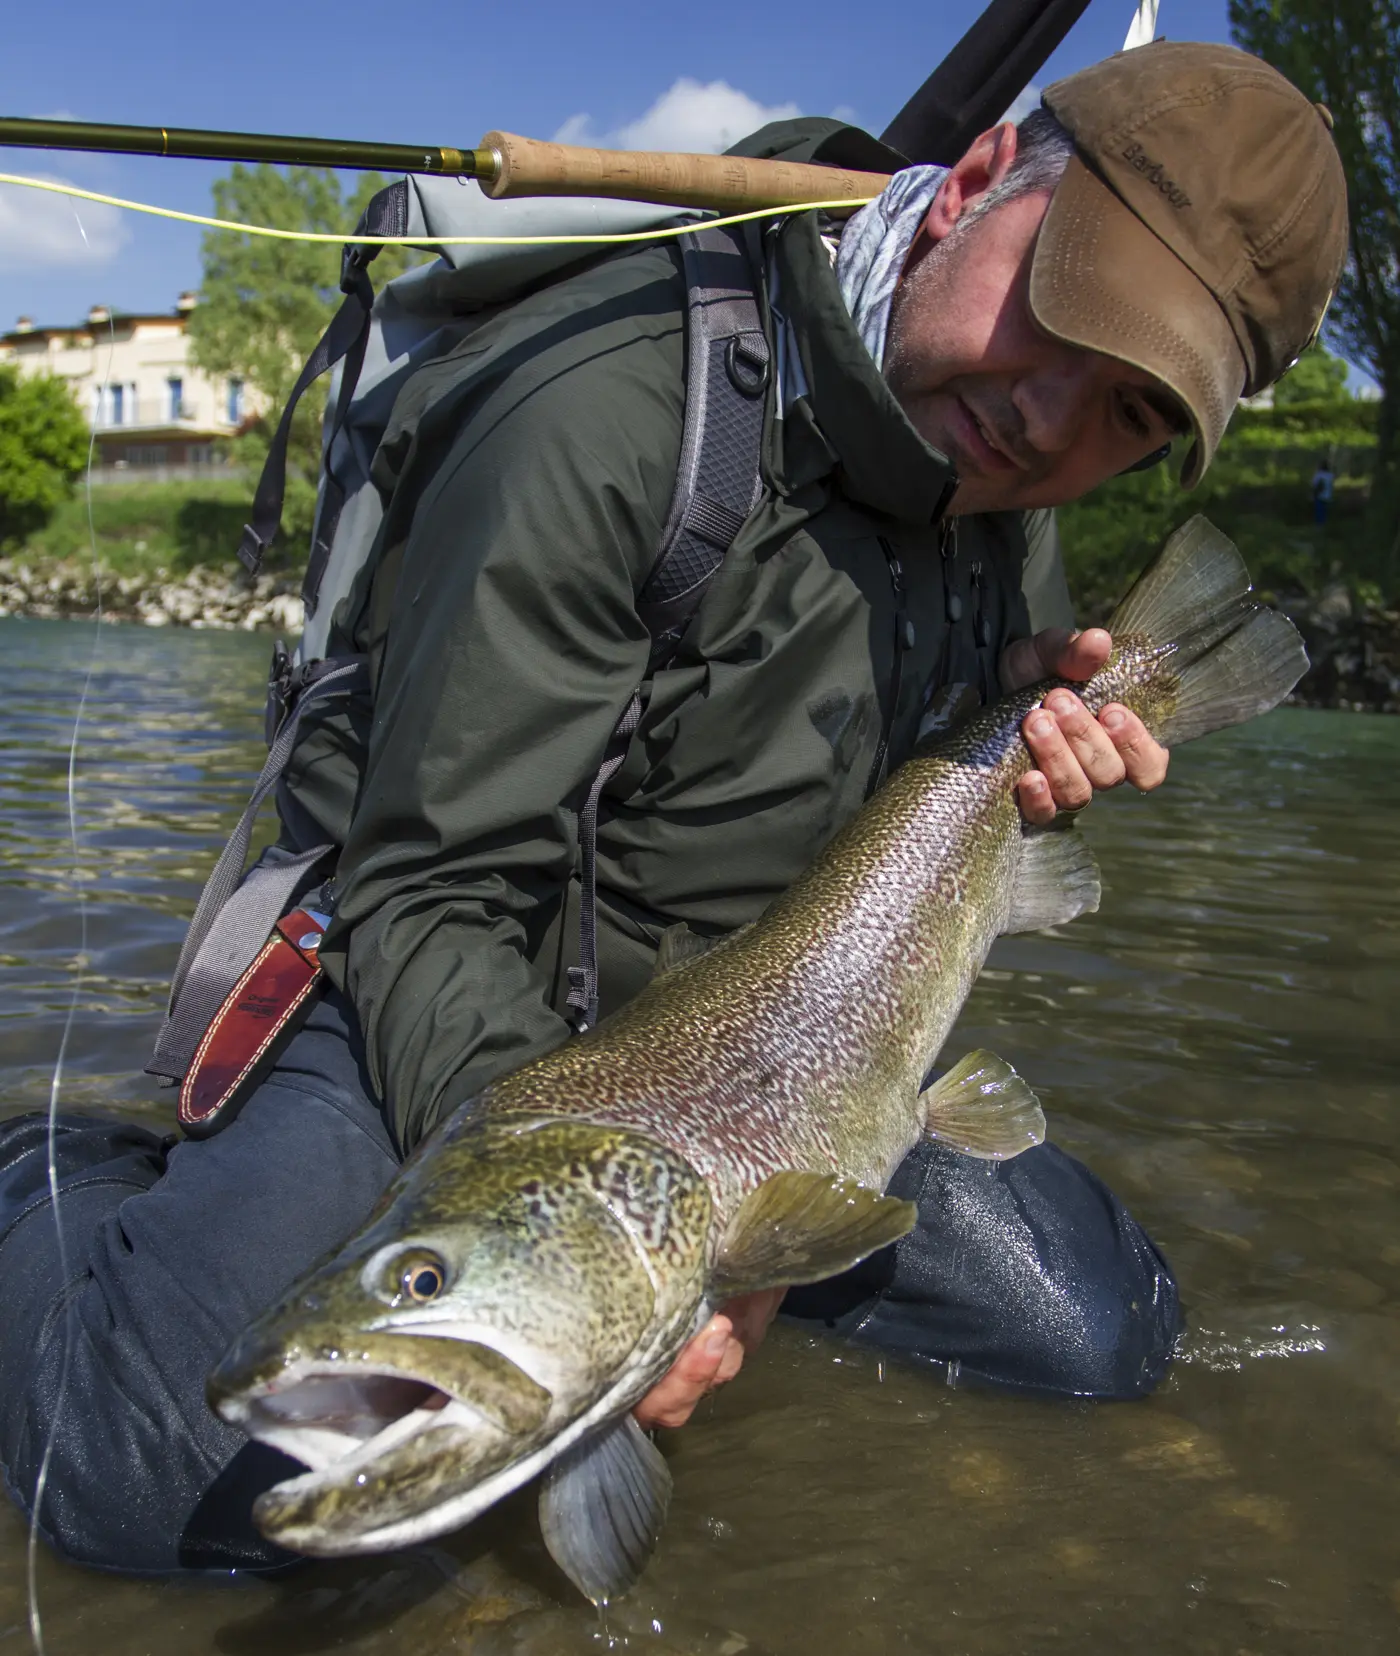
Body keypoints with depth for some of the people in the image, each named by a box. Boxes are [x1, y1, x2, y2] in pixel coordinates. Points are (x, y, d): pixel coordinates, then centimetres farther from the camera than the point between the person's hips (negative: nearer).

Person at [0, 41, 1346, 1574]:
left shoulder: (1006, 470, -2)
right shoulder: (614, 409, -26)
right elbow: (431, 900, -24)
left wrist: (1031, 710, -8)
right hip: (458, 999, -6)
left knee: (1105, 1334, 2)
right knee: (171, 1473, -27)